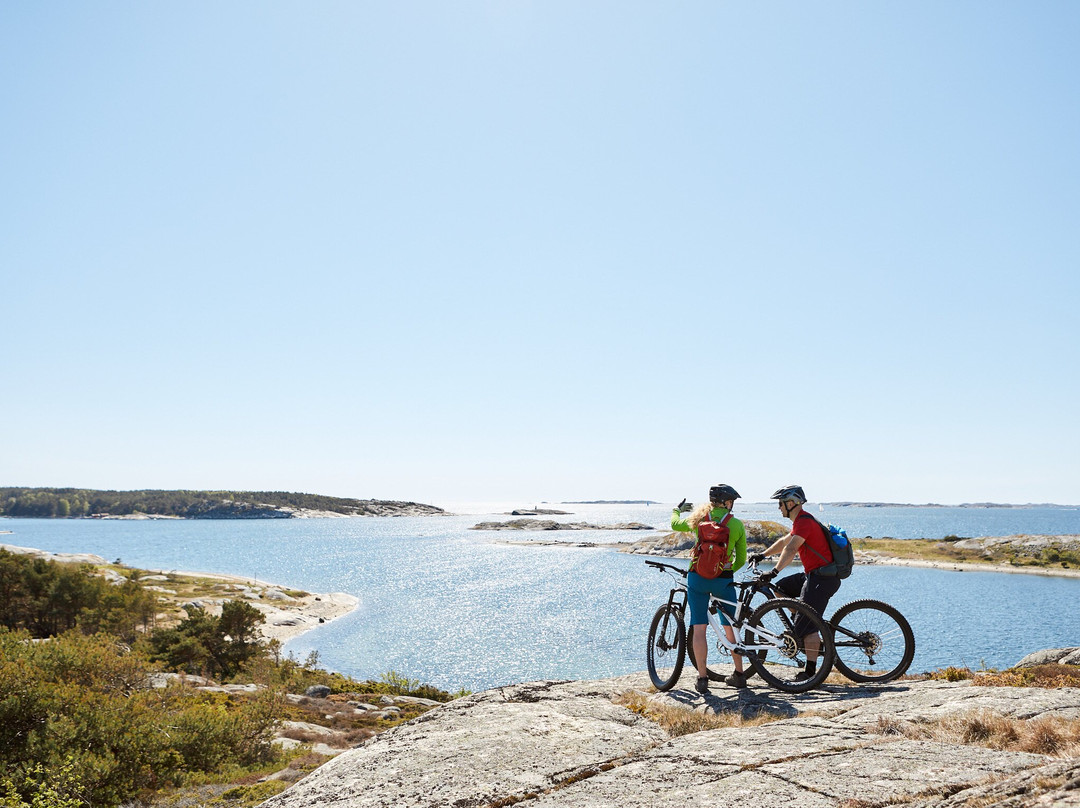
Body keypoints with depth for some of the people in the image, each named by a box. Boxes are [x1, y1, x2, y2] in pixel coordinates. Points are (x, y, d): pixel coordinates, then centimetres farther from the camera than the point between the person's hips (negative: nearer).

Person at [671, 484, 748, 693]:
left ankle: (702, 678, 1)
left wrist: (677, 509, 44)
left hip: (697, 578, 0)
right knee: (730, 628, 14)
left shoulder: (697, 519, 2)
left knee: (699, 629, 3)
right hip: (724, 580, 0)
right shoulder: (737, 525, -2)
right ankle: (739, 675, 23)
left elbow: (675, 525, 22)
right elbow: (741, 559, 4)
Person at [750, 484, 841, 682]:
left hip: (822, 578, -10)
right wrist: (763, 555, 27)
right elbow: (784, 541, 31)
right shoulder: (801, 521, 19)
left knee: (807, 625, -10)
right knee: (779, 589, 14)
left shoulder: (804, 522, -15)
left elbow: (790, 549, -30)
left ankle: (811, 670, -7)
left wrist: (774, 570, -39)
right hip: (814, 575, 10)